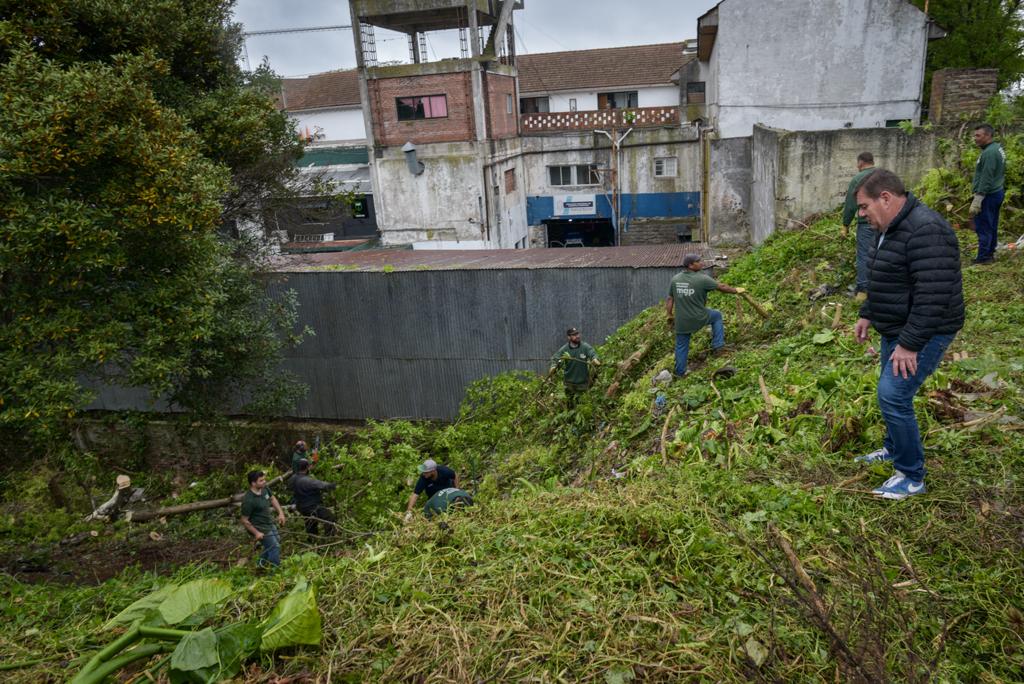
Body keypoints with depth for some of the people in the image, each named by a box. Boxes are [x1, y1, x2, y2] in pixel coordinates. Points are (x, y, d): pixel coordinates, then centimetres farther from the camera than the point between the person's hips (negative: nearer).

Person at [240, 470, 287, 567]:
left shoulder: (264, 488, -11)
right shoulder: (248, 500, -32)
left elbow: (272, 498, 9)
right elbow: (244, 521, -23)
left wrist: (280, 513, 1)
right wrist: (256, 533, -19)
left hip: (269, 523, 9)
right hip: (260, 528, -9)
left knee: (277, 541, 26)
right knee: (275, 548, -5)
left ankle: (263, 563, 48)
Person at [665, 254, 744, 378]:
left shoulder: (675, 279, -2)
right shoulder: (702, 279, -14)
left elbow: (670, 299, 1)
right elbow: (721, 287, -2)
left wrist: (670, 316, 12)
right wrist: (736, 290, 14)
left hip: (681, 321, 3)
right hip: (698, 318, -3)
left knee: (681, 346, 18)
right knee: (717, 315, 25)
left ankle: (680, 372, 25)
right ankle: (717, 345, 24)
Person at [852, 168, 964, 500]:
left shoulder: (925, 231, -25)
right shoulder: (892, 229, 9)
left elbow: (932, 296, -29)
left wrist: (910, 344, -27)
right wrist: (867, 315, 19)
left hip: (923, 333, -10)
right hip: (896, 329, 10)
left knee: (893, 396, -13)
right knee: (891, 393, 20)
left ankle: (911, 477, 1)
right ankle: (895, 449, 40)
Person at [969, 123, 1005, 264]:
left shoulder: (989, 153, -20)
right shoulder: (998, 148, 13)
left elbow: (986, 179, -24)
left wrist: (977, 200, -24)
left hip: (988, 195, -10)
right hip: (998, 192, 10)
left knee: (983, 227, -6)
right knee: (992, 226, 16)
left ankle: (983, 257, -4)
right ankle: (990, 253, 24)